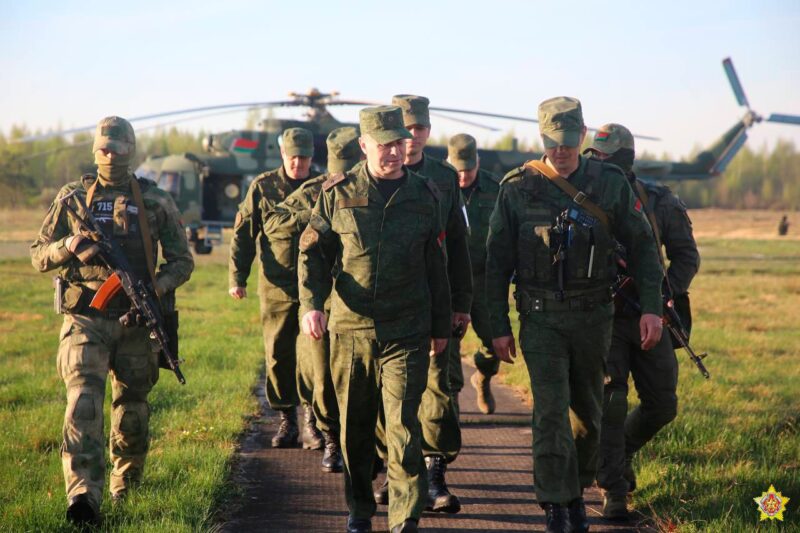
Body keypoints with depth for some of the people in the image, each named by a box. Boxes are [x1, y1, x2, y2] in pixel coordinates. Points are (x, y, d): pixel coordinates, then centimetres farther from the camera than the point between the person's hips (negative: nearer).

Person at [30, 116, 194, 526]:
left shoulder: (155, 201, 6)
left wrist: (158, 286, -12)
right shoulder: (72, 197, 6)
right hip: (84, 319, -1)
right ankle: (83, 495, -29)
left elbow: (182, 260, 8)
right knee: (84, 401, -18)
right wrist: (68, 247, -14)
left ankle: (126, 488, 32)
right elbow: (38, 255, 8)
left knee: (132, 408, 10)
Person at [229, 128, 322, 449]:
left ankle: (312, 422, -3)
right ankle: (286, 420, 17)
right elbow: (243, 233, 9)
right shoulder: (263, 187, 6)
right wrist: (237, 277, 2)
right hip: (276, 286, 1)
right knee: (279, 356, 5)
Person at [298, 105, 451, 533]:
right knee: (355, 427, 11)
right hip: (349, 329, 1)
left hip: (406, 333, -1)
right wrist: (311, 303, -9)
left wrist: (441, 327, 16)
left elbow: (435, 267, 13)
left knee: (403, 426, -9)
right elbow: (312, 251, 6)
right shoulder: (338, 193, 2)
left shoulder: (424, 196, 6)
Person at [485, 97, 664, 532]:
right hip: (541, 316, -2)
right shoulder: (517, 188, -4)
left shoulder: (610, 183, 0)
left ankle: (576, 492, 30)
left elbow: (642, 246, 4)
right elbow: (497, 263, 1)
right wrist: (499, 326, -1)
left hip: (594, 315, 2)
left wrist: (651, 307, -5)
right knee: (551, 411, -10)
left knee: (588, 410, 11)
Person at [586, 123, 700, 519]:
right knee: (610, 403, -12)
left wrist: (667, 292, -12)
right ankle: (613, 491, -4)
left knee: (661, 405, 5)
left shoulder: (659, 202, -1)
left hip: (647, 319, 2)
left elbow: (686, 255, 4)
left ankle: (621, 452, 33)